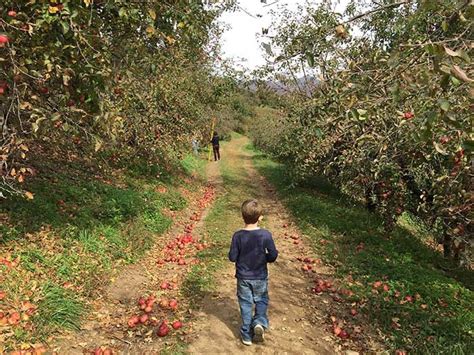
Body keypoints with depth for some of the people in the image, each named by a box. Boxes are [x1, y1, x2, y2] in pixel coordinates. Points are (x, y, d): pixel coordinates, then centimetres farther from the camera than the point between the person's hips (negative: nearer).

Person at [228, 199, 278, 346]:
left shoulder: (238, 236, -17)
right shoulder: (266, 234, -18)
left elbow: (232, 257, -11)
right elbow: (273, 255, -11)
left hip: (243, 277, 0)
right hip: (260, 277, 0)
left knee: (245, 304, 15)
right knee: (261, 301, 22)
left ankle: (247, 335, 22)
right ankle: (260, 322, -1)